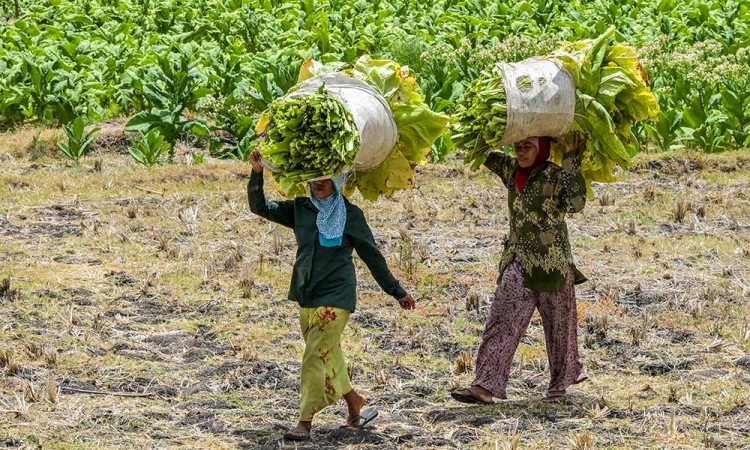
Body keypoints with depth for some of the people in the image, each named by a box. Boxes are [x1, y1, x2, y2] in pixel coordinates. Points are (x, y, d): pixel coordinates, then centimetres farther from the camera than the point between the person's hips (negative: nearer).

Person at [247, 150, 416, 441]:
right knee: (329, 358, 12)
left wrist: (396, 291, 7)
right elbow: (260, 207, 3)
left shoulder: (351, 215, -2)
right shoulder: (301, 209, 7)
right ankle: (356, 408, 28)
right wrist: (257, 174, -12)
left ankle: (304, 424, -8)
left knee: (316, 359, -10)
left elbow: (372, 256, 4)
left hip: (336, 297, -5)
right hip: (307, 296, 5)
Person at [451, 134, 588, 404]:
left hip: (552, 264, -5)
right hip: (519, 263, 5)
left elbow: (576, 203, -28)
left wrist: (571, 161, -27)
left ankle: (560, 384, 30)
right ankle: (485, 387, -13)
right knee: (502, 321, -6)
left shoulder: (556, 176, -11)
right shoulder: (511, 170, 5)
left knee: (558, 323, 11)